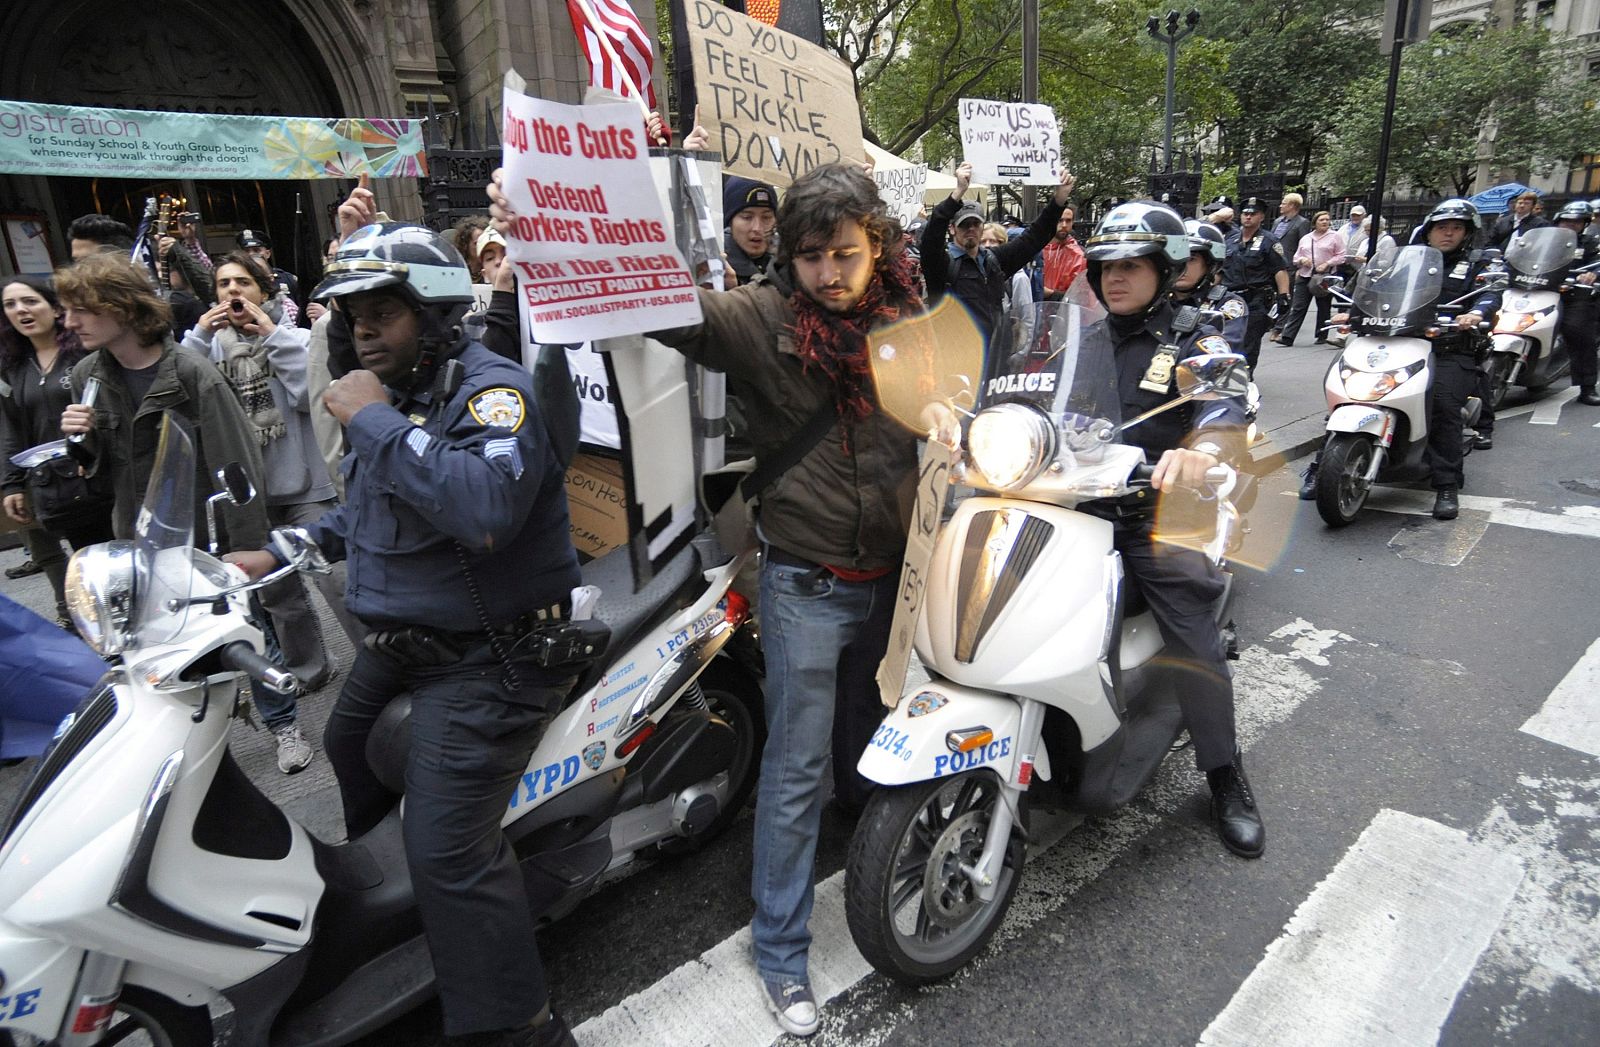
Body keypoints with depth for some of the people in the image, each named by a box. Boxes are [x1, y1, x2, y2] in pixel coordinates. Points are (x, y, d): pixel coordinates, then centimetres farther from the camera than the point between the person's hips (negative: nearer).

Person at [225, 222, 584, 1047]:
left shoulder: (492, 389, -18)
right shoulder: (388, 396, 11)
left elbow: (487, 508, -39)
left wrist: (376, 423, -30)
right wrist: (282, 555, 19)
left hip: (488, 661, -10)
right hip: (398, 646, 10)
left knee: (447, 851, -14)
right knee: (338, 774, 27)